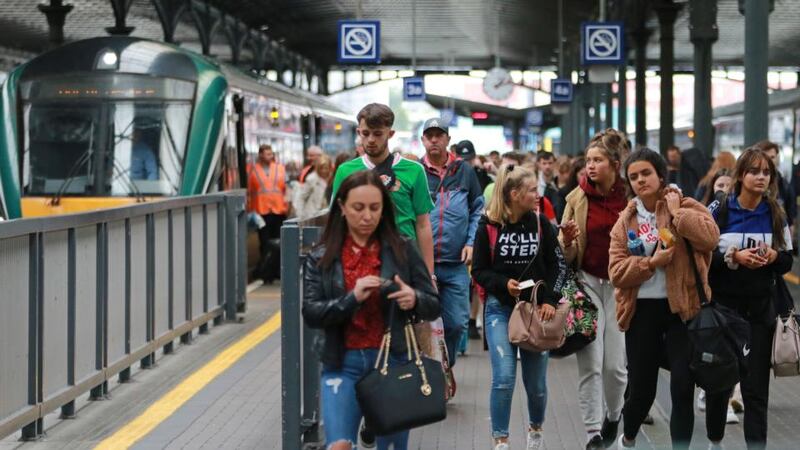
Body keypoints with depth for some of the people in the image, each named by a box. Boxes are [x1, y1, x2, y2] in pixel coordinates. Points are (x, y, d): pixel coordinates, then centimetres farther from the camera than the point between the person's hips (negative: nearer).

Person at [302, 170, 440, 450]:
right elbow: (310, 313, -5)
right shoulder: (321, 258, 4)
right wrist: (352, 298, -20)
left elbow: (434, 306, 4)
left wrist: (414, 299, -19)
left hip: (393, 361, 0)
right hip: (343, 364, 0)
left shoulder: (402, 250, 1)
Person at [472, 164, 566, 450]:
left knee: (536, 382, 6)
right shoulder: (489, 226, -6)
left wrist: (550, 300, -7)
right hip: (500, 308, -2)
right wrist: (504, 283, -19)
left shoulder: (540, 224, 0)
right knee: (504, 378, -14)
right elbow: (479, 271, -1)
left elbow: (557, 265, 5)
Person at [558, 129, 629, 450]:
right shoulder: (578, 198, 1)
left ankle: (613, 415, 29)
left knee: (615, 363, 1)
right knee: (590, 363, -6)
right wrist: (568, 241, -16)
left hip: (621, 284, -1)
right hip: (587, 282, 1)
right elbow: (568, 255, 6)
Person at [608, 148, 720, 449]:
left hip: (682, 307, -2)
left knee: (682, 388, -4)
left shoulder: (689, 207, -1)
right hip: (642, 310, 2)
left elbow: (710, 237, -22)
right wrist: (651, 262, -15)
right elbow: (616, 272, -2)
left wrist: (676, 212, -15)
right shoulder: (626, 221, 6)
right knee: (641, 388, 10)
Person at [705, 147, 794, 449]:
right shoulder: (718, 212, -6)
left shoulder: (776, 215, 4)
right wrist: (733, 257, -22)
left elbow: (787, 262, 8)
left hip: (761, 308, 1)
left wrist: (773, 256, -14)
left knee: (756, 387, -1)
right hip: (722, 305, -1)